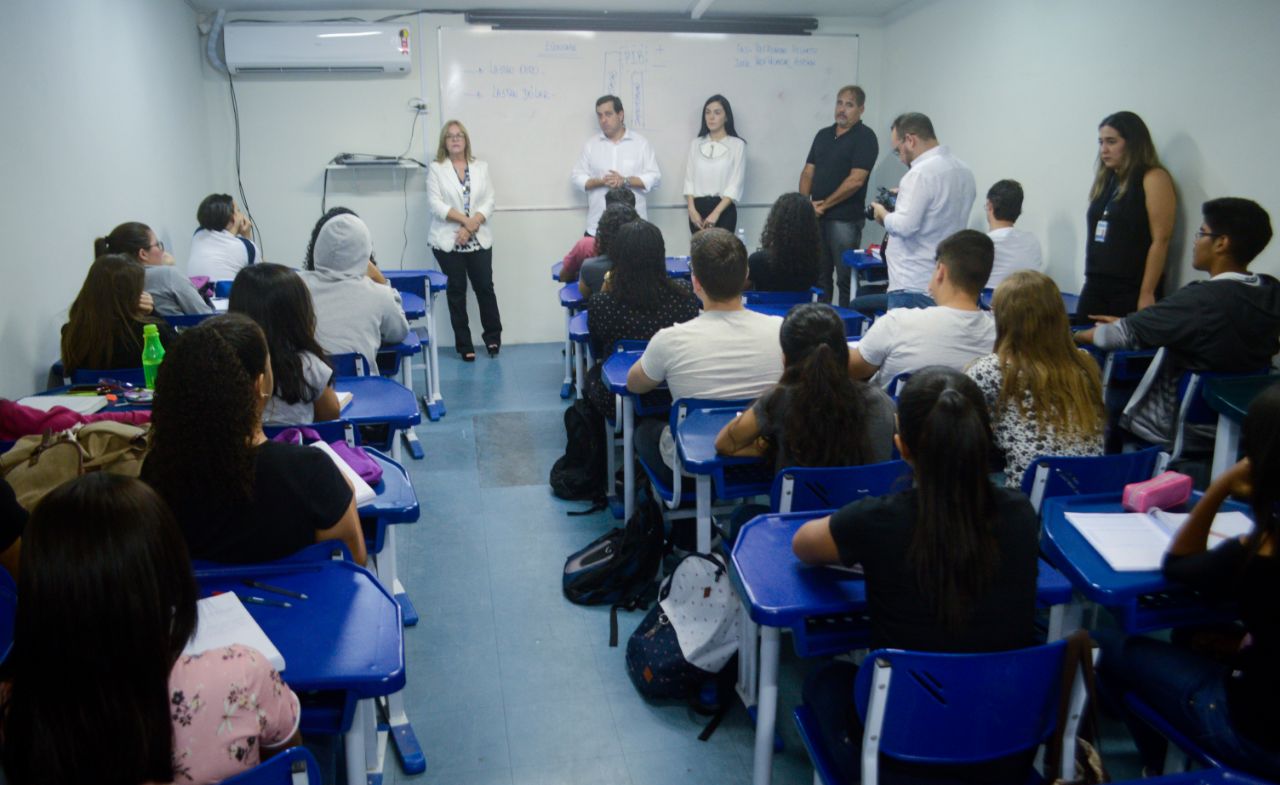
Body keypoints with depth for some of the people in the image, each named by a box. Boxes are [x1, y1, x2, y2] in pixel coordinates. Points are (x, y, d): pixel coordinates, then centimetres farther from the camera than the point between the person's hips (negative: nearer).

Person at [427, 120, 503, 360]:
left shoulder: (481, 167, 10)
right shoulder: (436, 169, 2)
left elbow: (489, 201, 2)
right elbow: (435, 204, -7)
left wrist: (473, 224, -13)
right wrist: (465, 220, -15)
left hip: (479, 240, 2)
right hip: (448, 241, -2)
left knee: (485, 287, 2)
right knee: (456, 291, 4)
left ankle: (492, 336, 18)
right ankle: (464, 344, 10)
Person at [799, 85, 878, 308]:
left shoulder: (865, 137, -6)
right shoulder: (823, 135, 14)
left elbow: (855, 181, -14)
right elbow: (808, 172, 13)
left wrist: (824, 205, -9)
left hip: (845, 219, -6)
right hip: (817, 216, 7)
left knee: (846, 277, -1)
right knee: (819, 274, 12)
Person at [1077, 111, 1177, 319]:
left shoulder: (1154, 179, -5)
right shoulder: (1105, 179, 14)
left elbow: (1161, 240, -11)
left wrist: (1147, 293, -15)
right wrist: (1091, 282, 12)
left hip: (1131, 291, -6)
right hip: (1095, 287, 6)